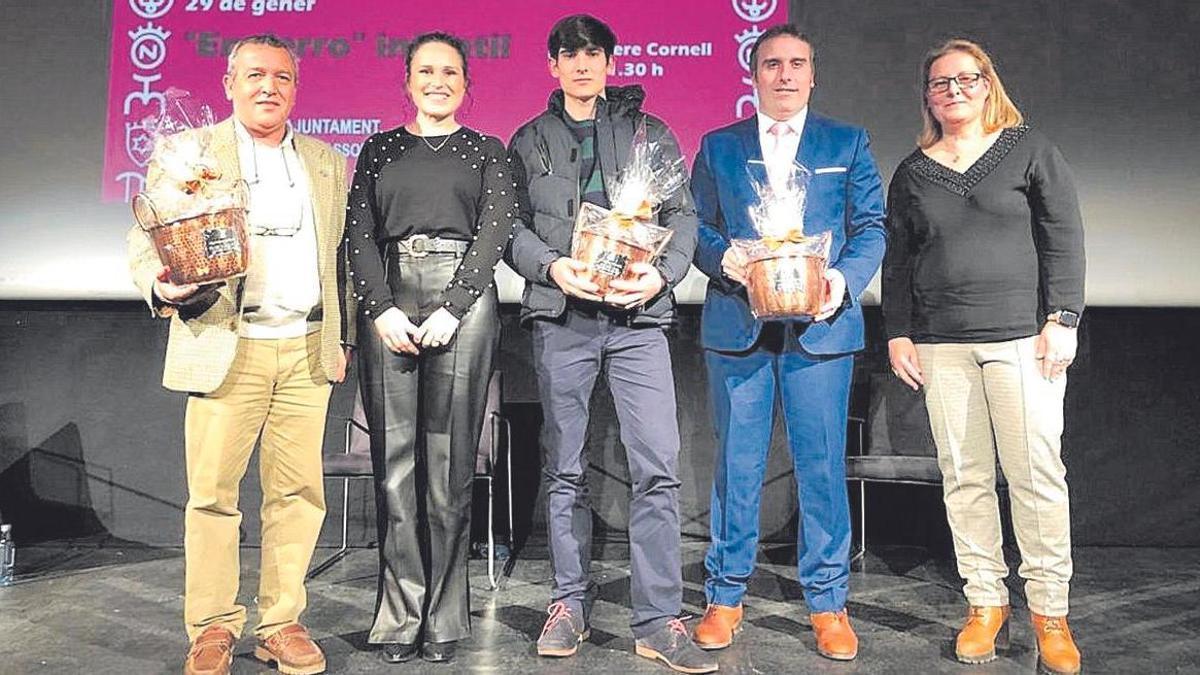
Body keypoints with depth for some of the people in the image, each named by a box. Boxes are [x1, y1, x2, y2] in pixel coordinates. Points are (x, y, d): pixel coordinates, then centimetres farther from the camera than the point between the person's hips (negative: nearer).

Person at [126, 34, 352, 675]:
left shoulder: (326, 162, 16)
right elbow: (145, 242, 4)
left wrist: (340, 339, 14)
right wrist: (164, 288, -18)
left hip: (307, 350, 3)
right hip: (225, 346, -2)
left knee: (298, 491, 3)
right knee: (211, 492, 0)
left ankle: (282, 622, 15)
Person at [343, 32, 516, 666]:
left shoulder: (487, 153, 15)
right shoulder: (378, 150, 19)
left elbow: (493, 233, 2)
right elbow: (360, 232, 8)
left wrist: (450, 310, -11)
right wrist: (381, 309, -8)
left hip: (463, 302, -1)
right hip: (389, 302, 2)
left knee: (449, 463, -3)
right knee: (394, 462, -2)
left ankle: (444, 618, 8)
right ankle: (401, 617, 7)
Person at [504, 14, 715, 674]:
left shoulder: (650, 131, 14)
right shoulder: (529, 141, 16)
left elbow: (682, 213, 7)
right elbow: (511, 226, 8)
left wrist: (663, 273, -12)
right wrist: (552, 265, -11)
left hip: (638, 314, -1)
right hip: (561, 316, 1)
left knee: (658, 469, -7)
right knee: (564, 470, 7)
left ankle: (659, 621, 2)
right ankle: (570, 603, 20)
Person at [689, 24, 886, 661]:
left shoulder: (848, 144, 12)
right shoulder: (718, 147, 14)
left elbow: (870, 227, 6)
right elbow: (698, 229, 9)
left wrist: (844, 279, -13)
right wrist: (725, 259, -13)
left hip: (820, 326, 0)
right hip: (736, 324, 1)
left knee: (823, 465, 2)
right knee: (736, 465, 6)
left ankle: (827, 603, 17)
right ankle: (725, 597, 20)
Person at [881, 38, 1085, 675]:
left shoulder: (1030, 150, 7)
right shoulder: (911, 172, 13)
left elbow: (1064, 239, 2)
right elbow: (897, 260, 13)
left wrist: (1062, 320, -6)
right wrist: (898, 334, 5)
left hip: (1022, 336, -2)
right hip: (941, 344, 2)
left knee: (1037, 472, -2)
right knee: (964, 477, 4)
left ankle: (1050, 610, 12)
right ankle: (985, 601, 16)